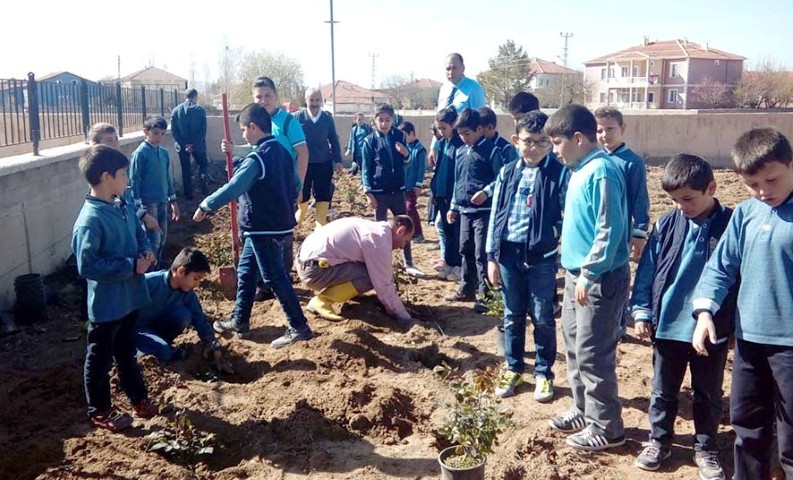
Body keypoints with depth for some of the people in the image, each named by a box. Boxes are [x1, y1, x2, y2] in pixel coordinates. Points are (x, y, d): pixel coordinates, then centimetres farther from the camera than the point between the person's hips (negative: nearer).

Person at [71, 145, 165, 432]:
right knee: (100, 359, 11)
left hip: (129, 297, 8)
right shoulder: (90, 219, -24)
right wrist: (131, 266, -24)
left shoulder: (123, 206, 2)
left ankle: (139, 399, 39)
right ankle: (100, 412, 28)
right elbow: (86, 265, -28)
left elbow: (139, 233, 18)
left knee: (127, 352, 24)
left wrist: (146, 251, -4)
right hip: (106, 304, -8)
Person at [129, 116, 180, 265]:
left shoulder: (164, 153, 9)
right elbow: (134, 180, -11)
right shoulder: (140, 153, -11)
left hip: (162, 202, 7)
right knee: (153, 240, -10)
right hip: (148, 203, -7)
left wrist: (173, 200, 18)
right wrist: (138, 205, -14)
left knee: (162, 237, 13)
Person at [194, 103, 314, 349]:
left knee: (274, 277, -3)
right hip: (278, 223, 10)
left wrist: (206, 205, -19)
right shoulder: (282, 152, 9)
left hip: (263, 229, -10)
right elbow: (292, 187, 16)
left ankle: (299, 328, 2)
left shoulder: (257, 158, -19)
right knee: (245, 270, 18)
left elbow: (233, 188, -28)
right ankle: (239, 321, 28)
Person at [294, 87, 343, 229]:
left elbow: (334, 140, 8)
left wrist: (337, 160, 4)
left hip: (324, 164, 2)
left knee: (323, 198, 4)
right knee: (302, 198, 8)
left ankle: (320, 227, 15)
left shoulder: (328, 118, 1)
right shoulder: (297, 117, -7)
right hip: (303, 164, -2)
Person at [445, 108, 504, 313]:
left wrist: (486, 192, -26)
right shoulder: (460, 153, 13)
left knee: (482, 253, -7)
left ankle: (485, 294, 1)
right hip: (465, 210, 8)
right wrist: (453, 206, 21)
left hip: (484, 210, -8)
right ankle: (466, 289, 27)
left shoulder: (491, 150, -8)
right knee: (466, 251, 15)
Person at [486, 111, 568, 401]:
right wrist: (491, 257, 5)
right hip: (509, 253, 3)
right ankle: (514, 368, 30)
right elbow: (495, 215, 7)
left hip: (542, 255, -3)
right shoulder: (507, 172, 5)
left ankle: (543, 373, 25)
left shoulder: (560, 173, -6)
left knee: (542, 318, 8)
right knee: (513, 316, 14)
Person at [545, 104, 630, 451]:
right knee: (574, 347, 18)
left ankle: (607, 427, 14)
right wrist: (577, 273, 17)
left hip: (599, 278, -10)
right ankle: (584, 410, 34)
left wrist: (589, 274, -20)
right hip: (578, 274, 10)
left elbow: (610, 230, -23)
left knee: (592, 354, -1)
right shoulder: (580, 170, 10)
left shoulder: (601, 172, -19)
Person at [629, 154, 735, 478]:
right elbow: (647, 271, 2)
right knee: (663, 391, 16)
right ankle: (659, 441, 33)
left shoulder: (731, 225, -9)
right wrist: (641, 312, -2)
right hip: (667, 326, 2)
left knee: (708, 395, 15)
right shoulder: (666, 224, -4)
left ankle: (706, 448, 33)